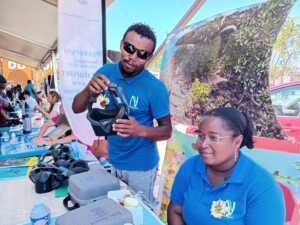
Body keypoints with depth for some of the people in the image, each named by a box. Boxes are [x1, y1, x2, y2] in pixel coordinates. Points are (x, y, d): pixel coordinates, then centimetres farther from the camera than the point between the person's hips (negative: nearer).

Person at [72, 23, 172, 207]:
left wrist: (141, 130, -34)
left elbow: (167, 131, -14)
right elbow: (77, 109, -8)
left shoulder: (155, 87, -21)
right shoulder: (105, 72, -10)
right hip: (112, 160, 4)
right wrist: (89, 90, -30)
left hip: (140, 165, -3)